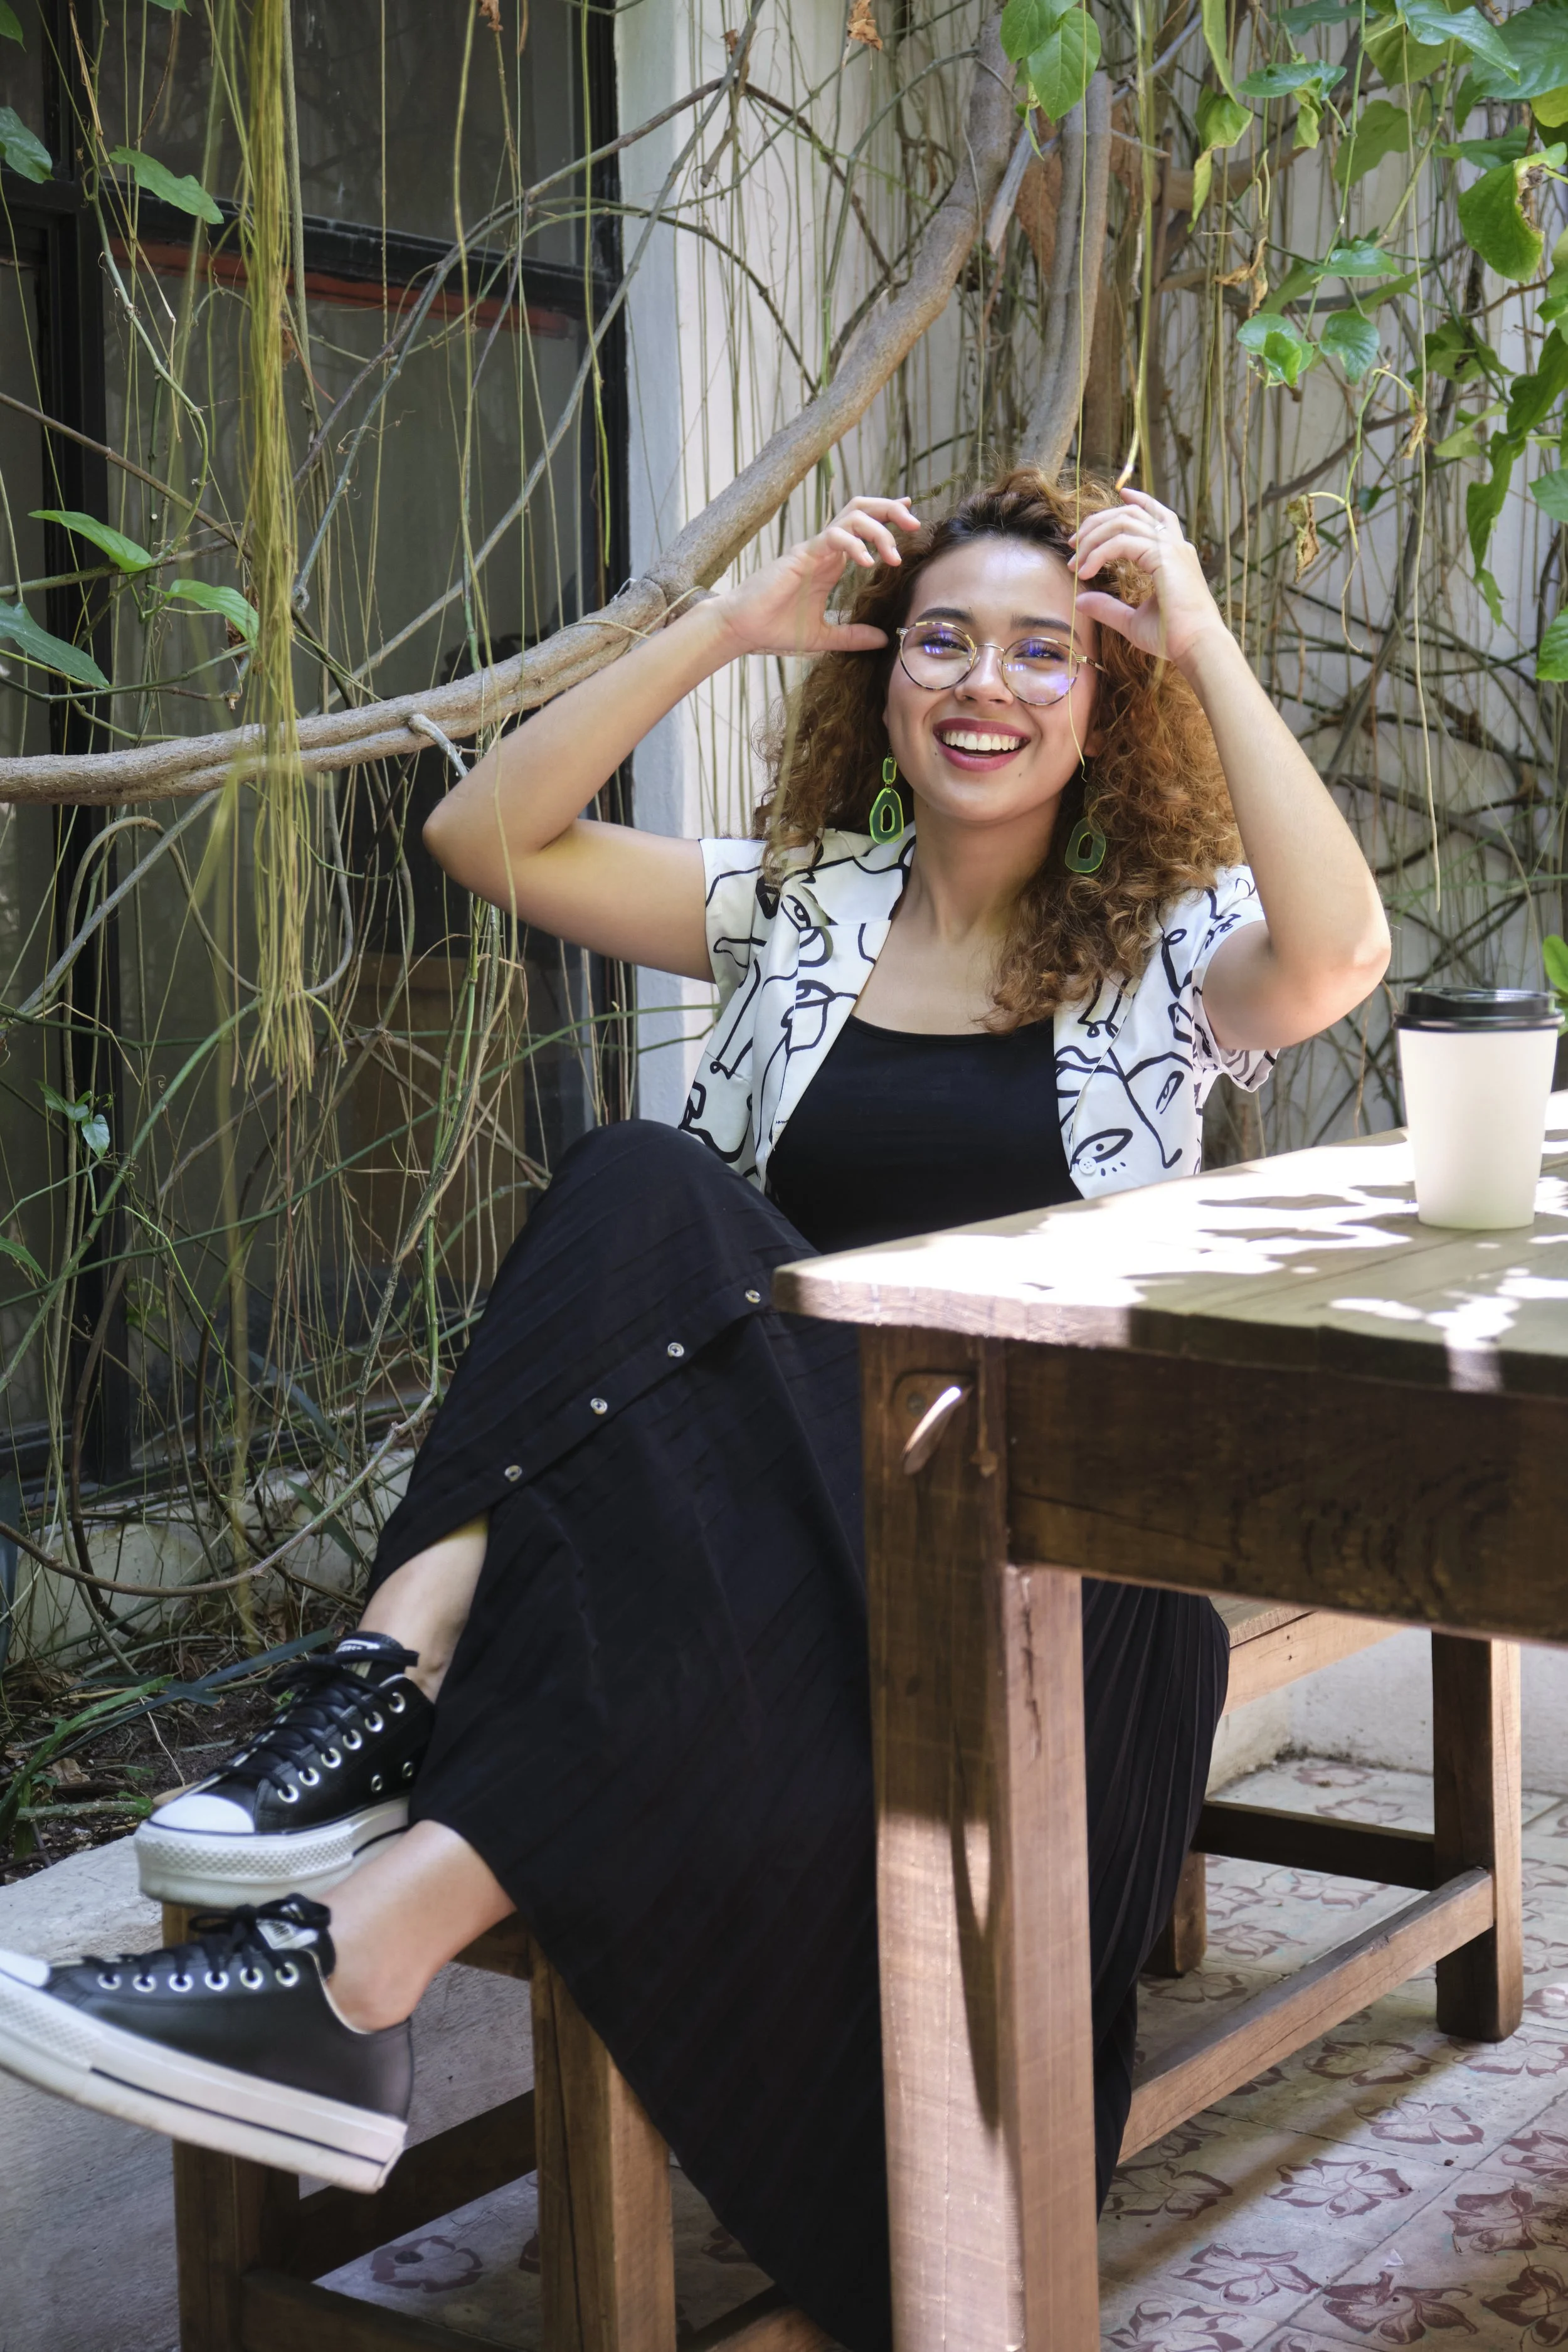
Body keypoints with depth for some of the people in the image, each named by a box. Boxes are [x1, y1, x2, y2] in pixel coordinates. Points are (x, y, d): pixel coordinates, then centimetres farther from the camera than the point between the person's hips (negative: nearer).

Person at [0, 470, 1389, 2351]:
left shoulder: (1171, 944, 10)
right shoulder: (802, 911, 18)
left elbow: (1335, 955, -15)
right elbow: (489, 838, 7)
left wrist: (1203, 635, -13)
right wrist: (730, 627, 3)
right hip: (756, 1473, 3)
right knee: (647, 1194, -27)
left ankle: (365, 1947, -43)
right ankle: (401, 1674, -42)